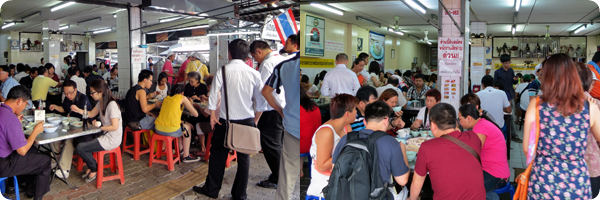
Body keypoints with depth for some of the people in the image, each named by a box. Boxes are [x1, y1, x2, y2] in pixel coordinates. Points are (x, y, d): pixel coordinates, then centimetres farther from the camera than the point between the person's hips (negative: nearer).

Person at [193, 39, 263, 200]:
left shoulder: (223, 70, -7)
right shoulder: (254, 73, -2)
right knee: (244, 157, 12)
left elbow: (213, 95, -10)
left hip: (225, 120, -1)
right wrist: (255, 119, 13)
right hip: (247, 121, 2)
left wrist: (212, 116, 1)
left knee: (218, 155, 14)